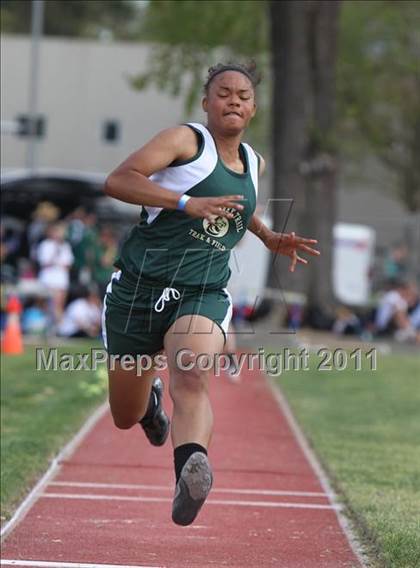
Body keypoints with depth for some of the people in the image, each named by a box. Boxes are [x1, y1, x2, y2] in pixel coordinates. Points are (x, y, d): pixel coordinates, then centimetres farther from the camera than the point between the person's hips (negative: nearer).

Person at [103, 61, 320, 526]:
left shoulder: (254, 163, 15)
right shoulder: (186, 140, -4)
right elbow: (118, 181, -19)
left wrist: (270, 238, 25)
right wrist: (188, 203, -28)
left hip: (202, 295, 2)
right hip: (139, 287, -2)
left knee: (192, 379, -31)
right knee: (125, 417, 10)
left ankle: (191, 472, -56)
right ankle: (151, 395, 47)